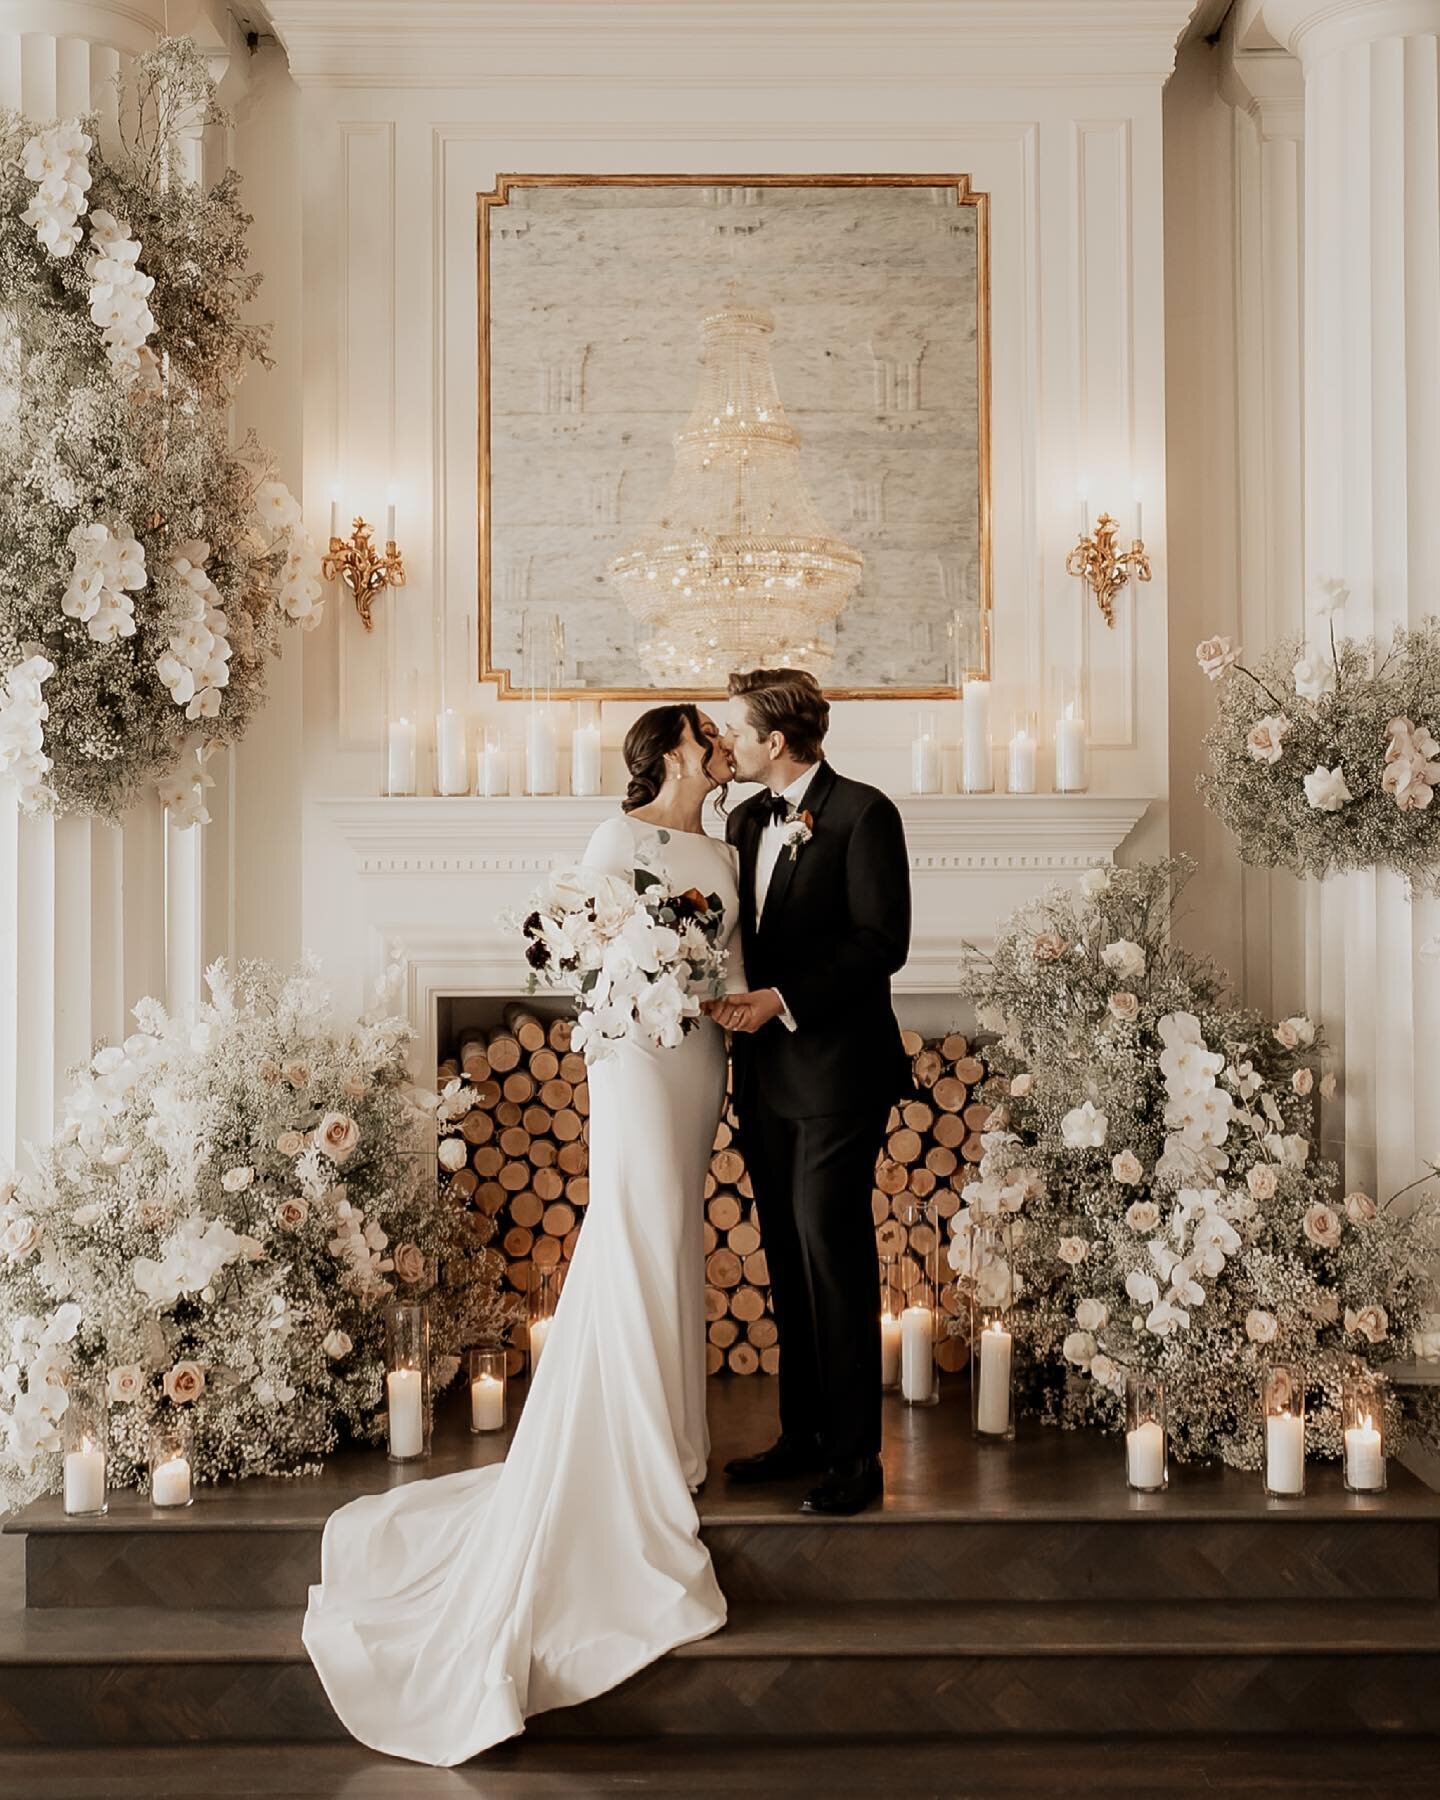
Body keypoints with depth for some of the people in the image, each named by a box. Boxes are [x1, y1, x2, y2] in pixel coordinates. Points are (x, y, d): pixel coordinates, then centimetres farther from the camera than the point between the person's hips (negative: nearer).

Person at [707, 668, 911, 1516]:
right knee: (788, 1255, 13)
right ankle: (804, 1432, 25)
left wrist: (783, 999, -20)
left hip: (836, 1071, -8)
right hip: (767, 1072, 8)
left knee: (833, 1253, -5)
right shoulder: (746, 820, 14)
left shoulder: (863, 813, -9)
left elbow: (882, 939, -16)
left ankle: (855, 1455, 6)